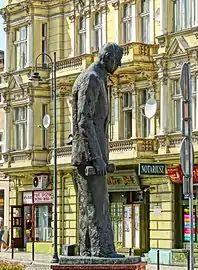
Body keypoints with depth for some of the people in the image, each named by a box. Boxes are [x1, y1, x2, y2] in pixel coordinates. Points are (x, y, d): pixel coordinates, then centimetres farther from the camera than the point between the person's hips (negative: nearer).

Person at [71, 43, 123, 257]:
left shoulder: (98, 80, 22)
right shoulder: (91, 79, -11)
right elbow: (84, 121, -20)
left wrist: (102, 155, 23)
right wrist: (97, 157, -24)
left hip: (93, 153, 10)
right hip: (90, 152, -10)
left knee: (89, 204, 8)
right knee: (98, 203, -13)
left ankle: (87, 251, 9)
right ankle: (103, 249, -15)